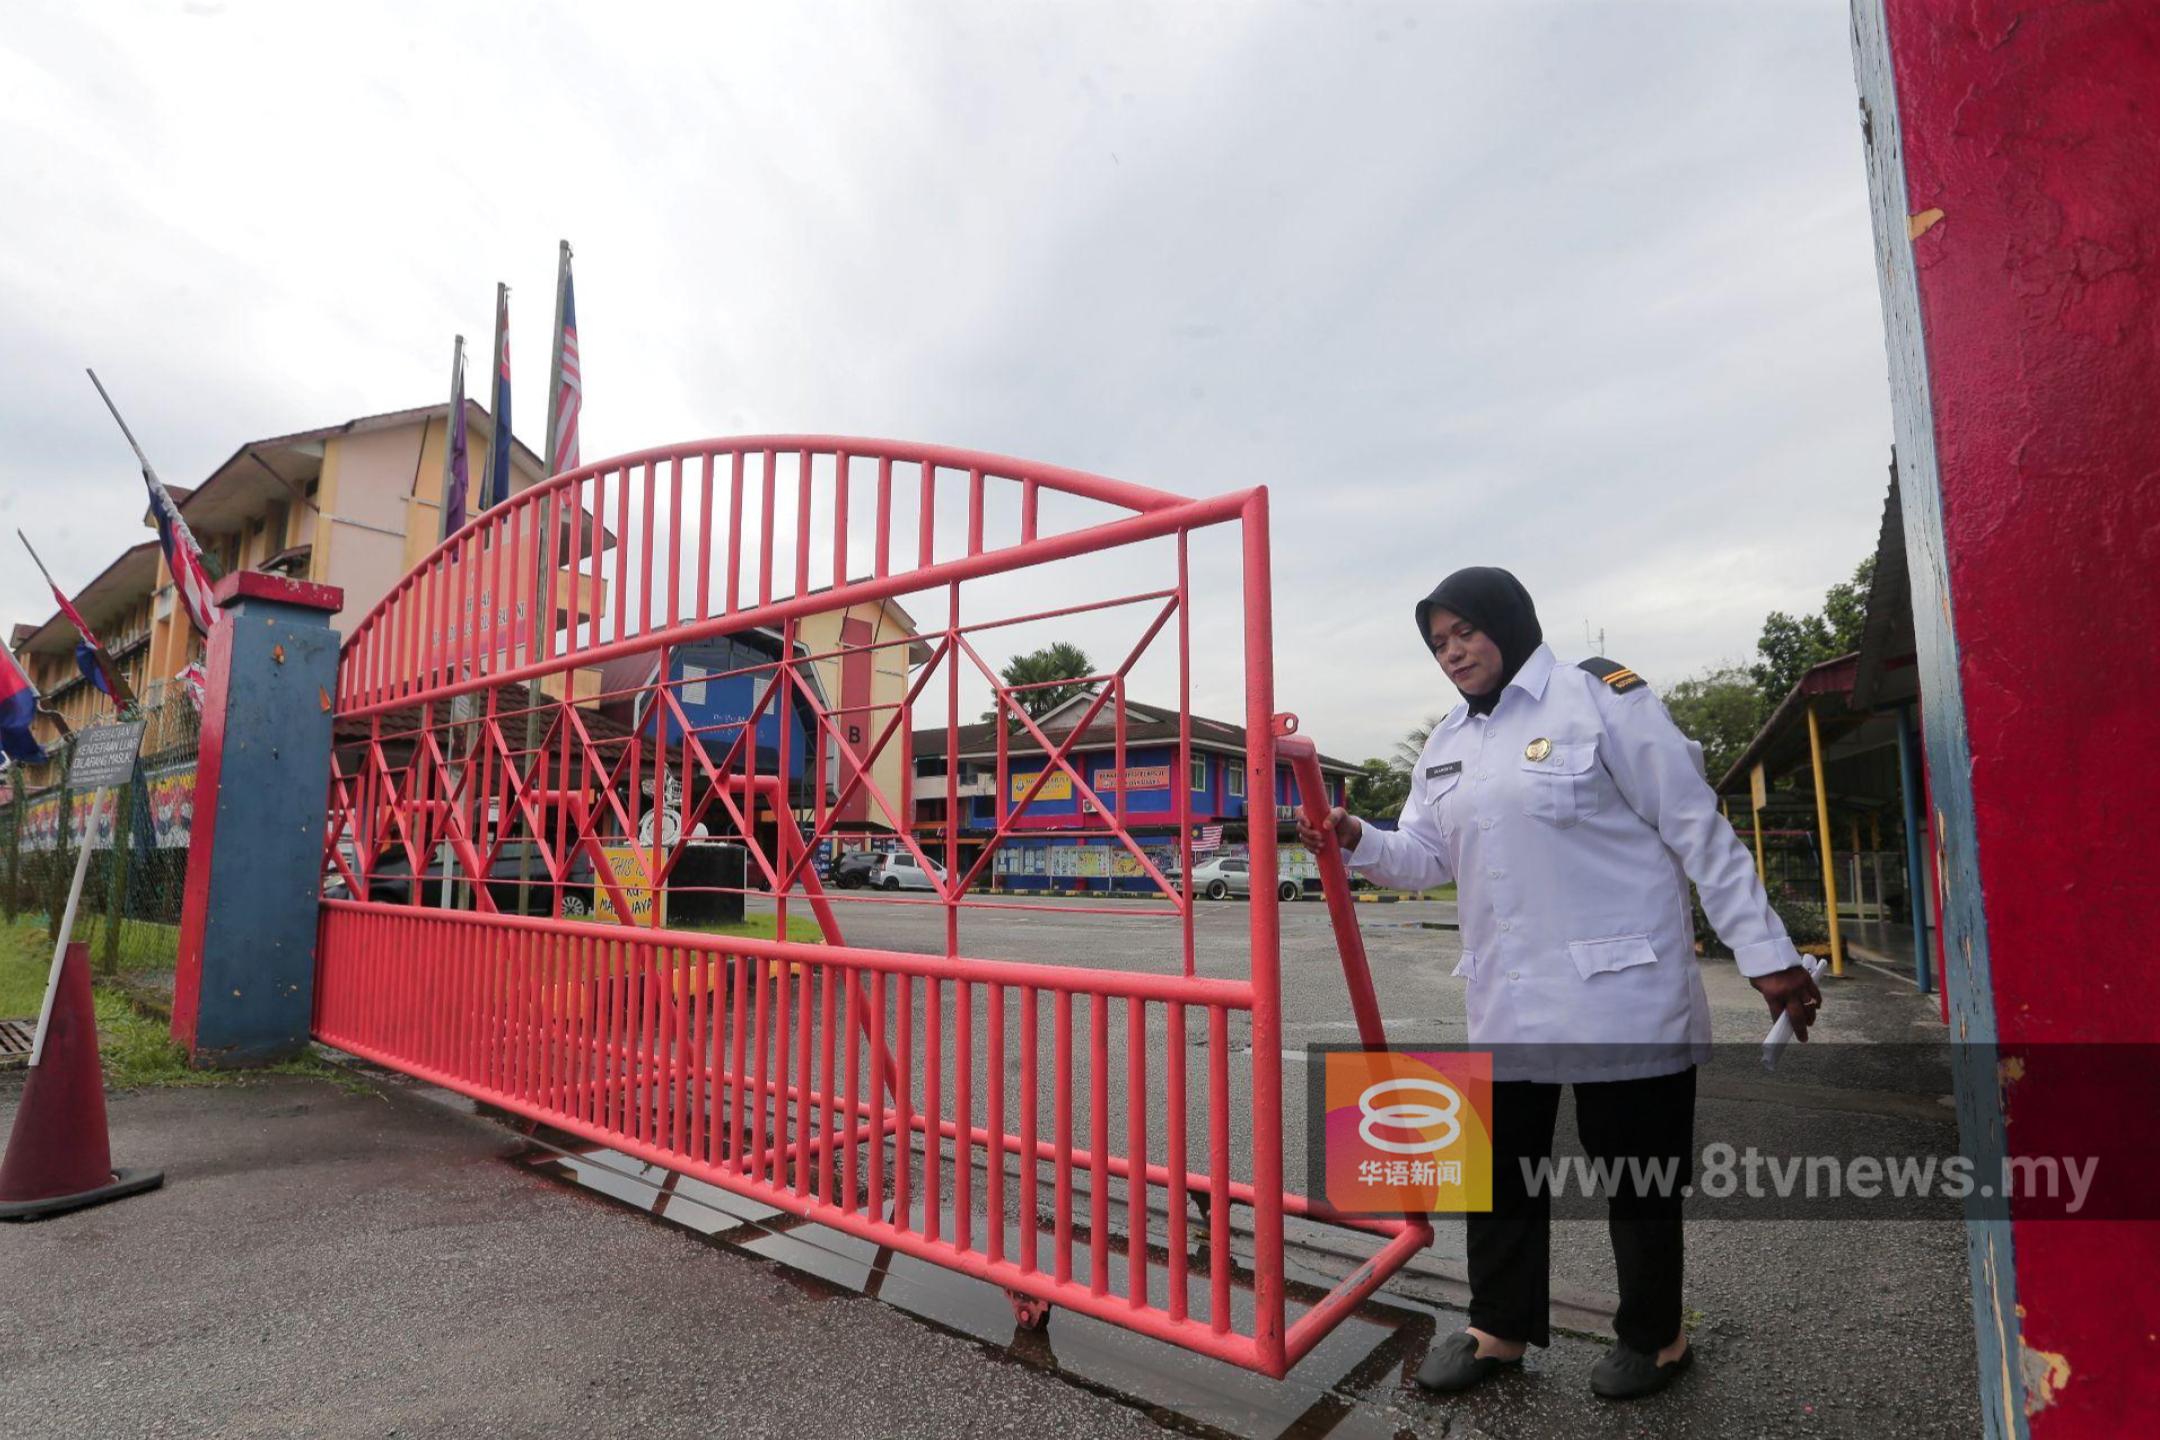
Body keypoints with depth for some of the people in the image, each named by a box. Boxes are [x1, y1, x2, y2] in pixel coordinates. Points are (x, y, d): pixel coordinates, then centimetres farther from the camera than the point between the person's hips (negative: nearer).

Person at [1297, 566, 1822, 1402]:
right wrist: (1357, 843, -10)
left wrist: (1765, 954, -9)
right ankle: (1499, 1329, 33)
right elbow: (1426, 858, 10)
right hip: (1506, 1003, 6)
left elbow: (1699, 832, -9)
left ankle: (1654, 1336, 36)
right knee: (1499, 1169, 14)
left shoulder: (1601, 699, -9)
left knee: (1637, 1174, 12)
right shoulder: (1446, 746, 11)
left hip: (1621, 996, -6)